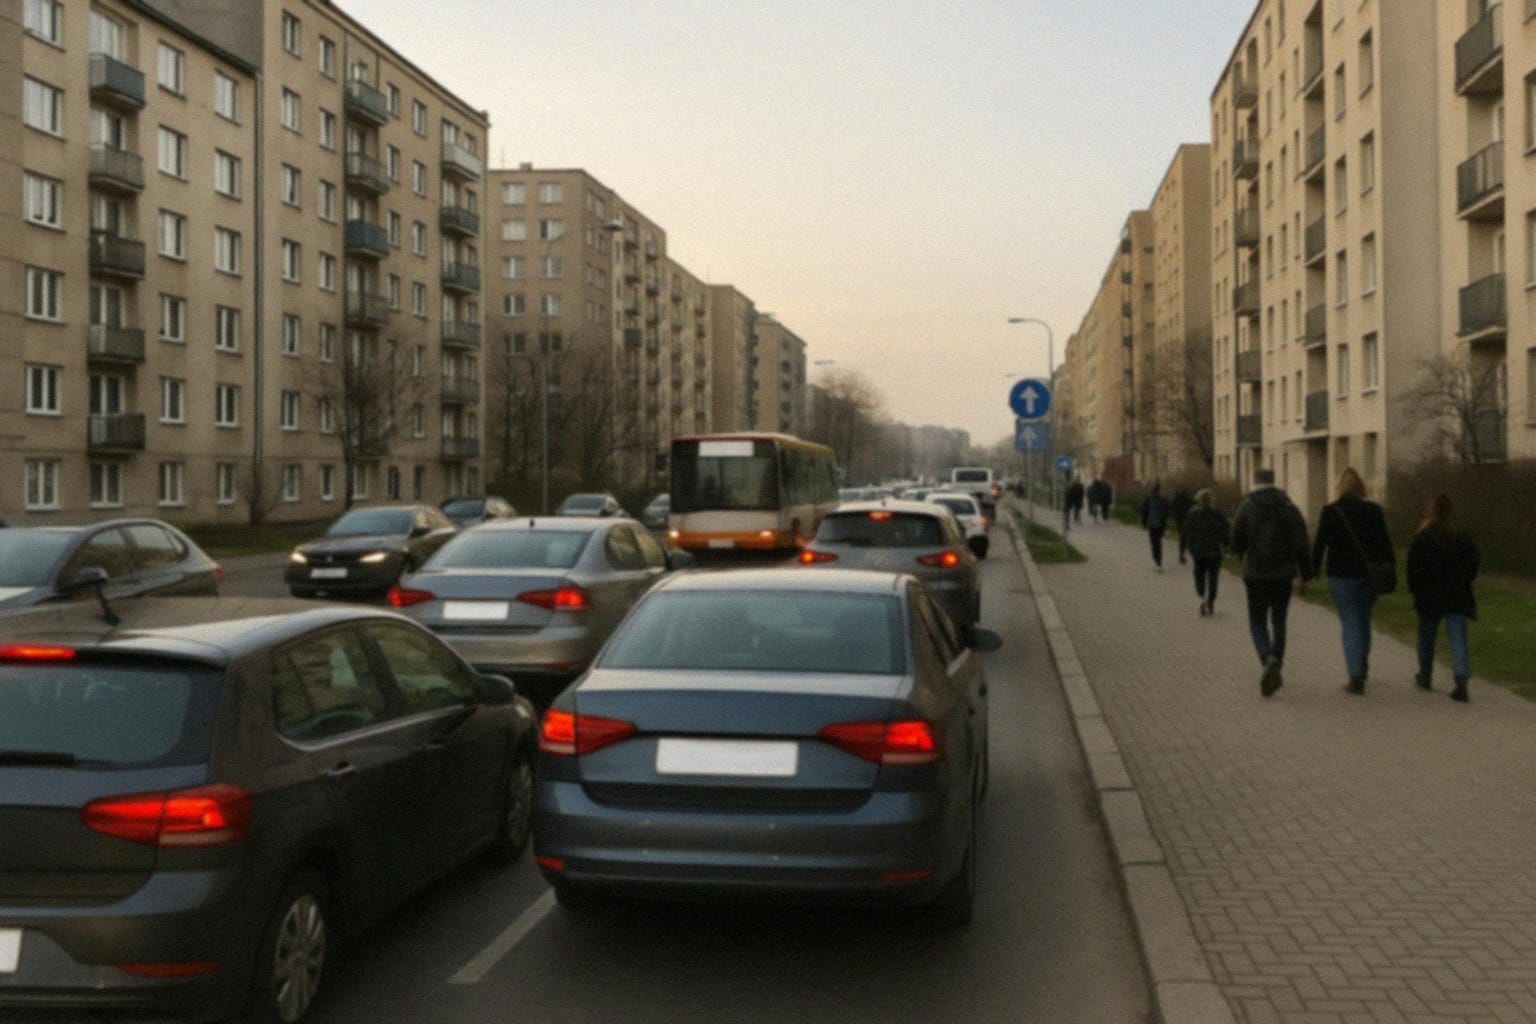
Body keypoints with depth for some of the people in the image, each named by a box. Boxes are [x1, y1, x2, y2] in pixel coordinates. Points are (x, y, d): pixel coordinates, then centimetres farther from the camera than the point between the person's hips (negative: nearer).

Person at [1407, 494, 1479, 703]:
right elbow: (1473, 566, 5)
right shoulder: (1463, 539, 0)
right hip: (1458, 596, 2)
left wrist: (1414, 589, 3)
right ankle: (1462, 680, -17)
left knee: (1427, 636, 16)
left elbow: (1414, 569, -9)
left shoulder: (1421, 539, -9)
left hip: (1429, 597, -1)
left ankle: (1425, 676, 29)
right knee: (1458, 638, -2)